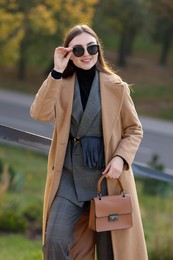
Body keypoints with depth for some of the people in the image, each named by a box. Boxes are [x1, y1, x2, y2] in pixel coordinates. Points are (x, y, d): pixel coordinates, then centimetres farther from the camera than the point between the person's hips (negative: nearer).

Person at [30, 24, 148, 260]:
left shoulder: (116, 86, 0)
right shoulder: (61, 85, 3)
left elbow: (134, 130, 6)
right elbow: (40, 114, -15)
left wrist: (121, 158, -12)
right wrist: (56, 71, -18)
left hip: (107, 175, -1)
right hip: (69, 174, 1)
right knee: (55, 240, -12)